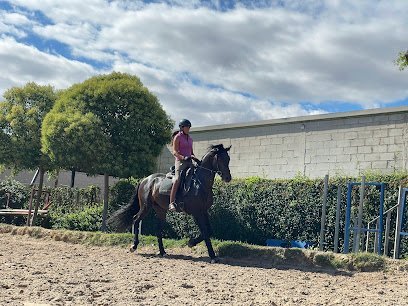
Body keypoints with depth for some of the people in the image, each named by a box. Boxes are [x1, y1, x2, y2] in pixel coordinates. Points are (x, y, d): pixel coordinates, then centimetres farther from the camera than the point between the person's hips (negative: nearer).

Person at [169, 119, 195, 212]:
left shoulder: (190, 139, 20)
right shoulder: (177, 137, 0)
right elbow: (174, 152, -8)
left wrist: (195, 158, 5)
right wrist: (183, 157, -23)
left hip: (189, 162, 7)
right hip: (180, 161, -7)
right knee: (177, 179, -27)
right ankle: (172, 203, -34)